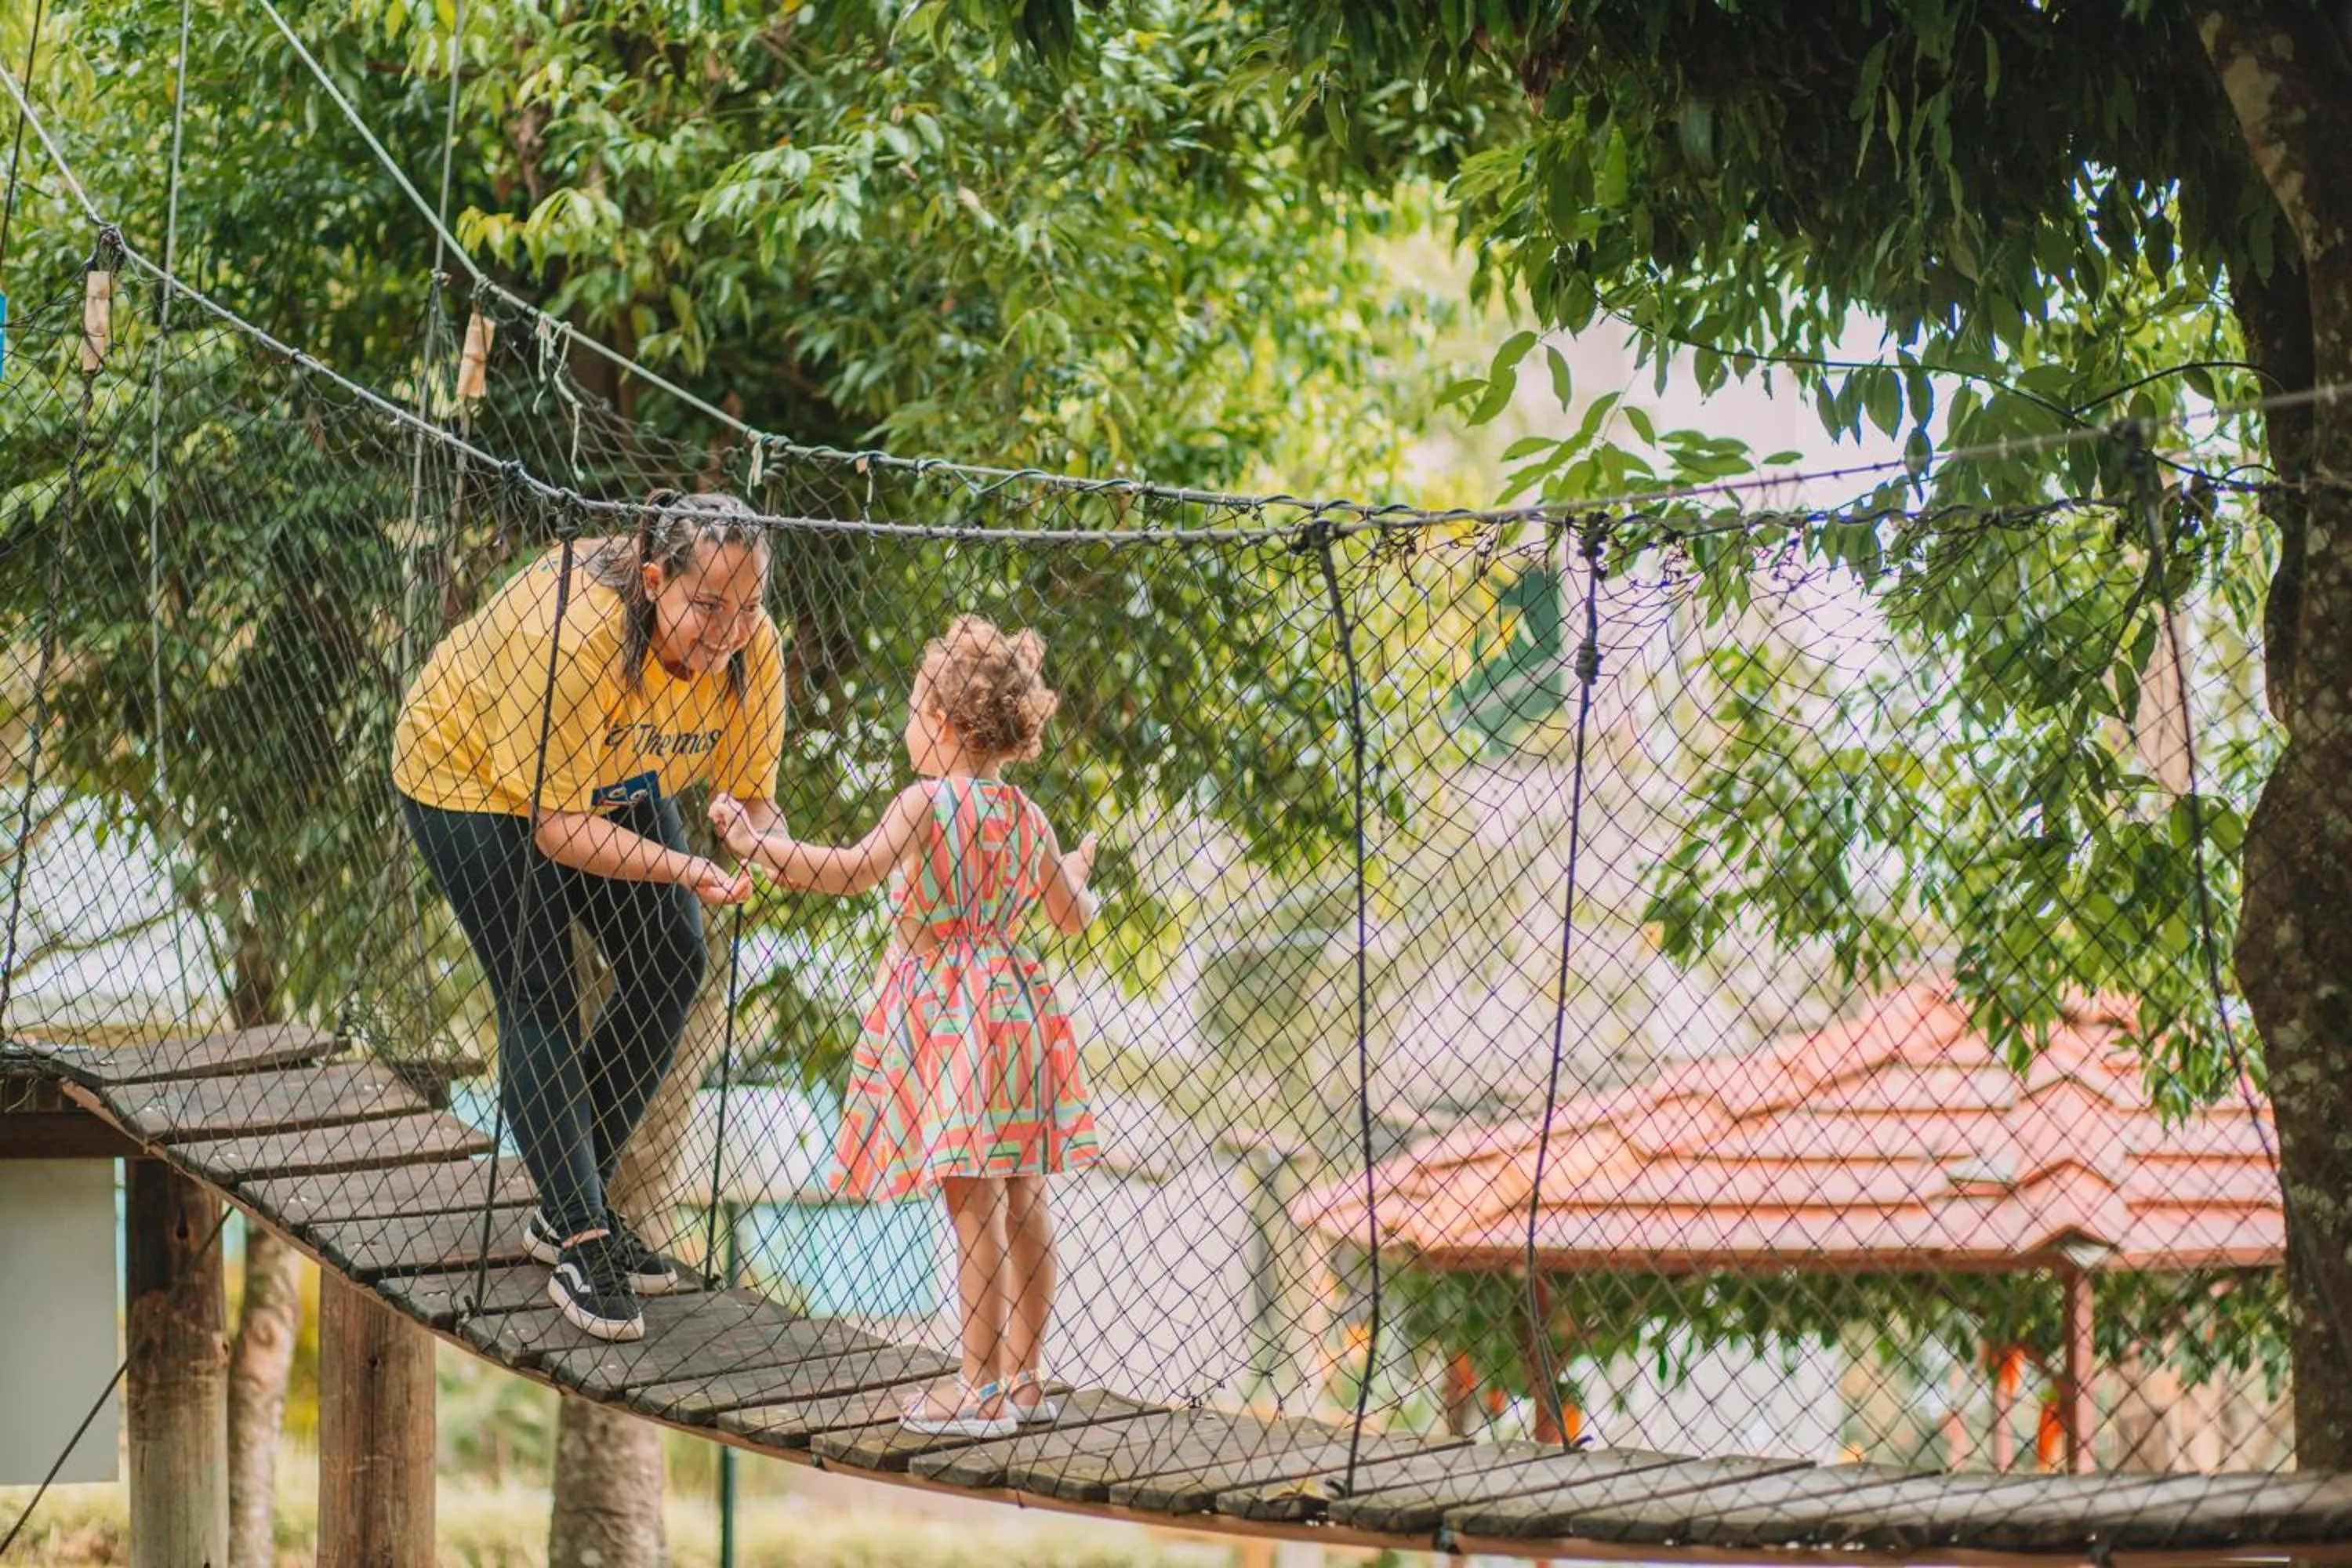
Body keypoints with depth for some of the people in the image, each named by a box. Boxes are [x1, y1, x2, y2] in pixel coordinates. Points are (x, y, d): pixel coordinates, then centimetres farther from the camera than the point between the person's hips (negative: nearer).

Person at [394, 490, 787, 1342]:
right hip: (469, 771, -6)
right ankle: (580, 1247, -13)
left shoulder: (750, 649, -25)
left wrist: (761, 844, -38)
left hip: (611, 781, 6)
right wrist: (680, 868, -49)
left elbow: (754, 797, -14)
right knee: (538, 999, -14)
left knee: (670, 960, 0)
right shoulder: (580, 633, -42)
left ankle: (570, 1206, 14)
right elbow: (558, 829, -37)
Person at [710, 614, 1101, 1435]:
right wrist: (1078, 871, 42)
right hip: (1010, 1001, 7)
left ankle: (982, 1390, -4)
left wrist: (758, 844, -19)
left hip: (942, 1009, -7)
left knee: (972, 1202, -6)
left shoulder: (927, 802, -12)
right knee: (1020, 1198, 11)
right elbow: (1074, 916, 20)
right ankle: (1022, 1377, 18)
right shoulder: (1026, 816, 9)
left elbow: (852, 871, -25)